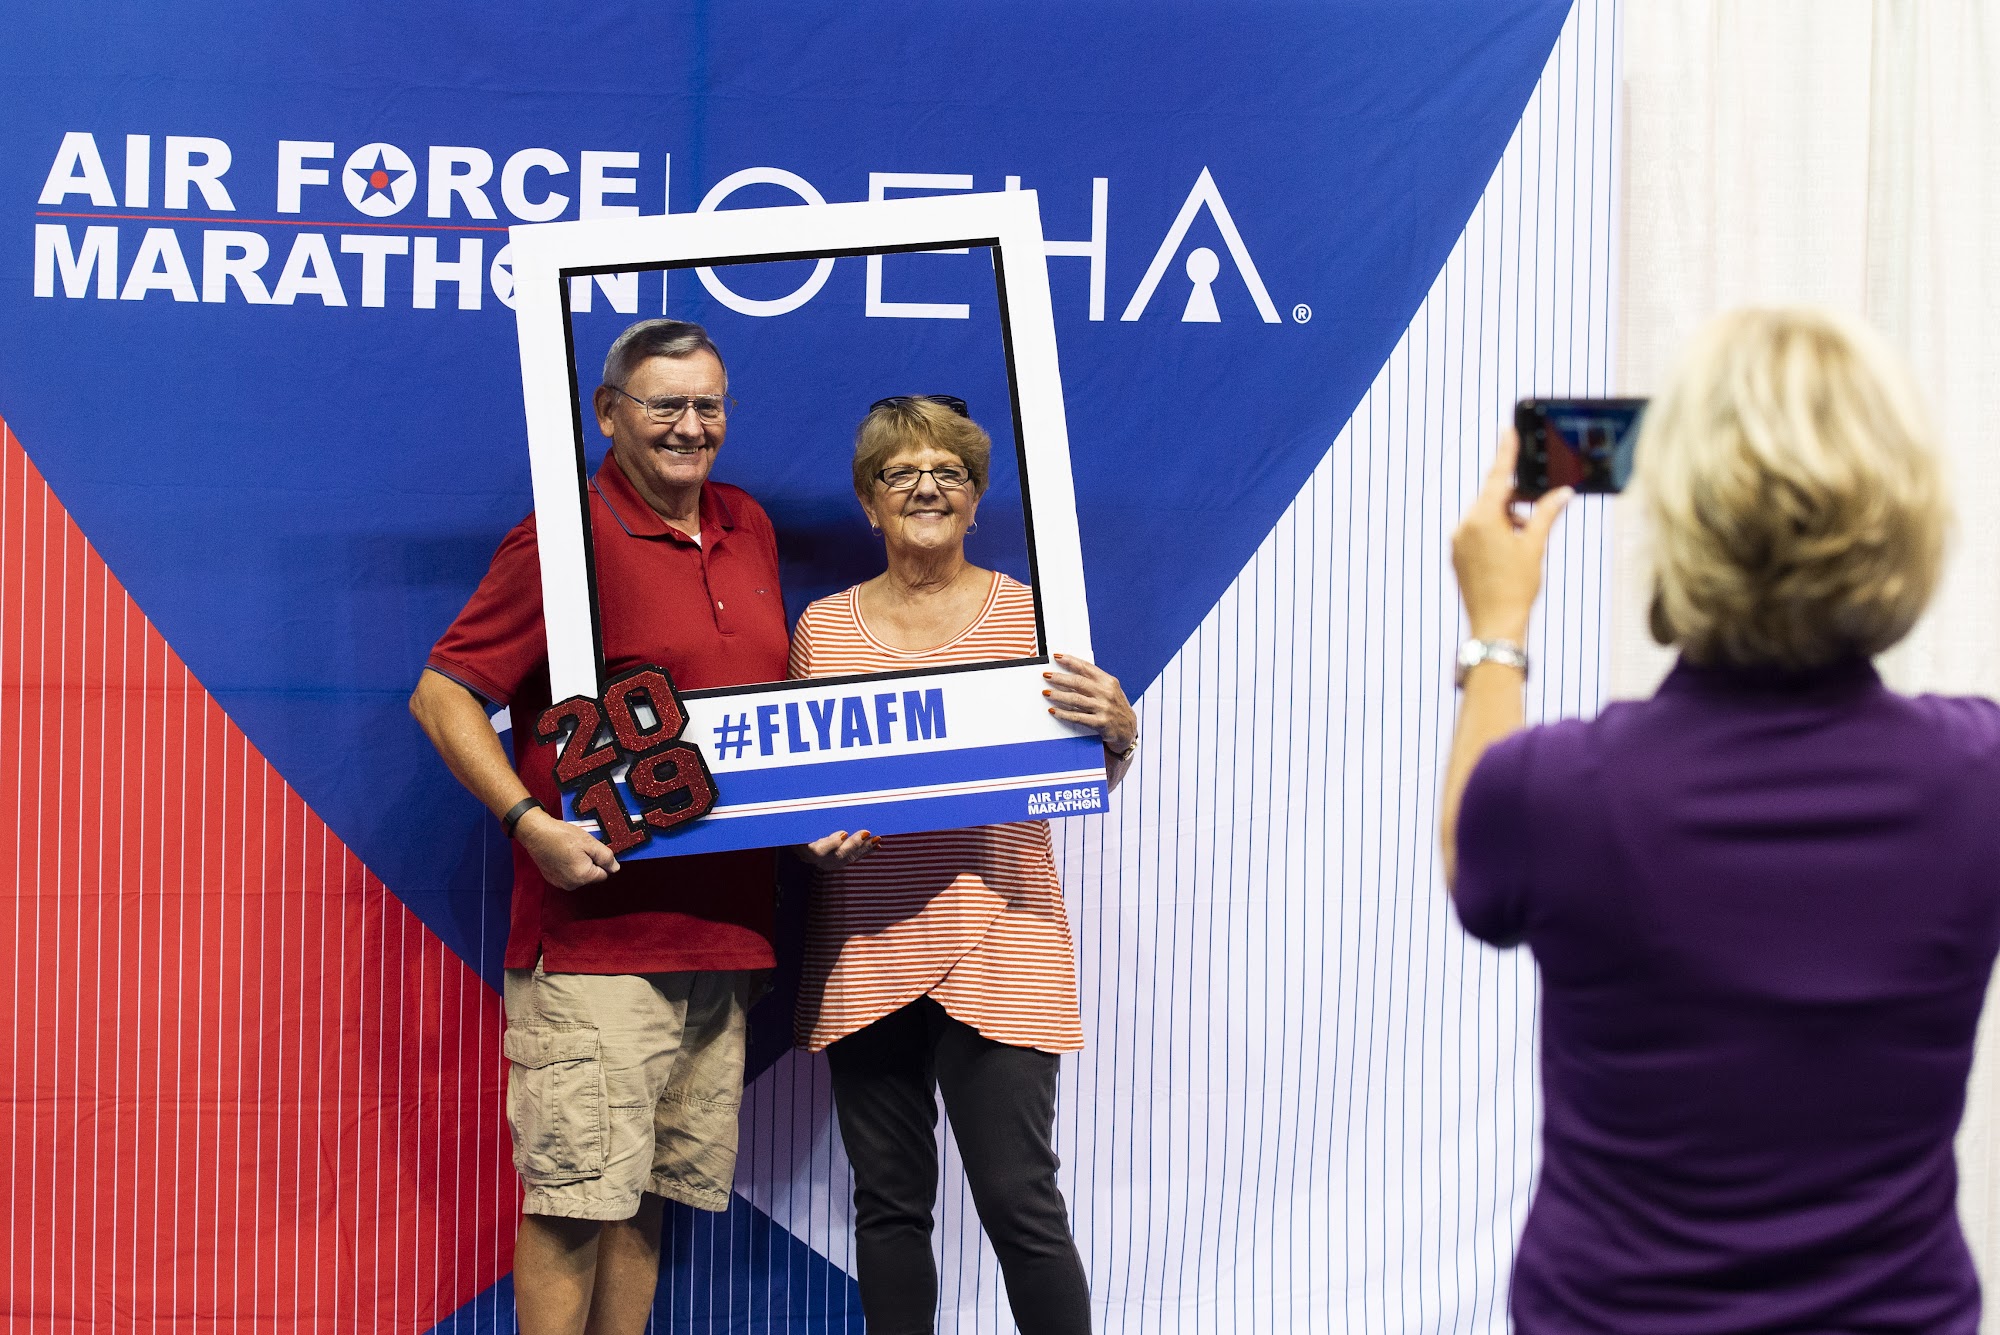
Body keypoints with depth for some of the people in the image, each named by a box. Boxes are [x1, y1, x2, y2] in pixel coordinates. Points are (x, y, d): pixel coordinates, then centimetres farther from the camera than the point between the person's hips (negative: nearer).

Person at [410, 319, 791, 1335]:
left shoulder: (748, 529, 14)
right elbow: (442, 694, -10)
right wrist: (530, 821, -20)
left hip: (723, 929, 7)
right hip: (596, 925, -7)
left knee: (649, 1189, 12)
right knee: (575, 1192, -5)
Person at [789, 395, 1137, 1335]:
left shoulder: (1028, 615, 4)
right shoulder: (822, 628, 10)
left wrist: (1116, 732, -16)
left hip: (994, 947, -2)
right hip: (863, 949, 3)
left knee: (1019, 1204, -7)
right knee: (888, 1203, 9)